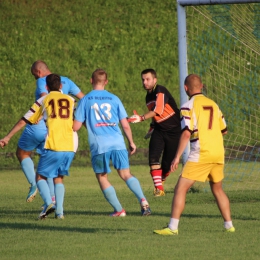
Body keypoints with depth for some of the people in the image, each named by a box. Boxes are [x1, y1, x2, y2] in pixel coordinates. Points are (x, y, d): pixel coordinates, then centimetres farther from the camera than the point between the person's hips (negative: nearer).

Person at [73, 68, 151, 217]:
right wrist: (131, 142, 21)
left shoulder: (85, 100, 4)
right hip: (118, 143, 2)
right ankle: (143, 200, -15)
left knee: (102, 177, 12)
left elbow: (76, 127, 2)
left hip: (98, 146, -2)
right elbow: (125, 125, 8)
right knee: (126, 174, 7)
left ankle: (119, 210, 6)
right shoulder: (114, 99, 9)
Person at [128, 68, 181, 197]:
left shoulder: (160, 92, -17)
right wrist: (152, 127, 12)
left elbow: (158, 110, -34)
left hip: (173, 130, -6)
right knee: (153, 157, -16)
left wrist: (141, 118, -46)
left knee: (168, 162, -2)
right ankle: (158, 188, -15)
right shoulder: (148, 97, 9)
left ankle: (161, 180, 27)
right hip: (159, 130, 6)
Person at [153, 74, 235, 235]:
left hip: (201, 154, -6)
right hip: (219, 153, 6)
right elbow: (224, 130, 20)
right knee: (217, 189, 22)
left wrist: (177, 157, -13)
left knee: (181, 188, -4)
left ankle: (173, 227, -11)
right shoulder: (213, 104, 13)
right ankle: (229, 225, 20)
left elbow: (186, 133, -15)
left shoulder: (188, 106, -5)